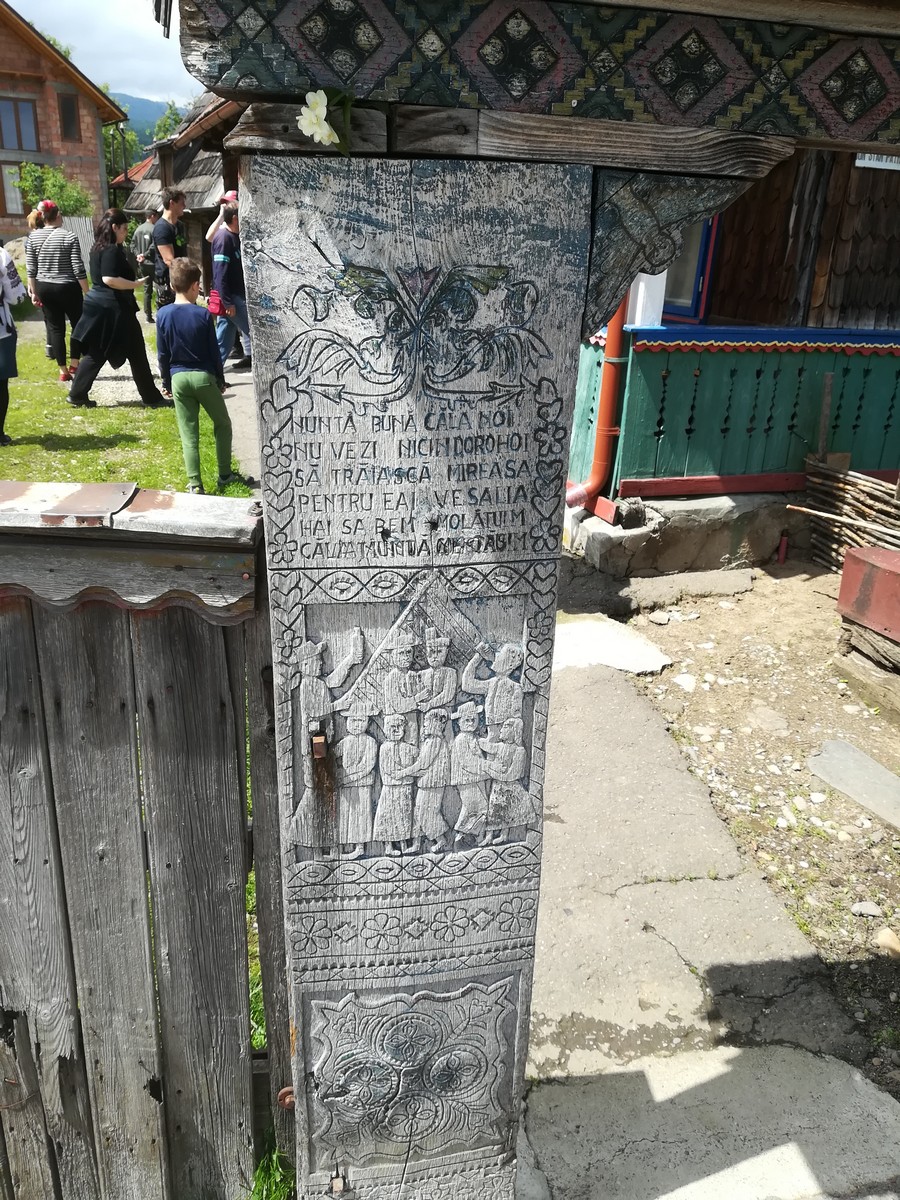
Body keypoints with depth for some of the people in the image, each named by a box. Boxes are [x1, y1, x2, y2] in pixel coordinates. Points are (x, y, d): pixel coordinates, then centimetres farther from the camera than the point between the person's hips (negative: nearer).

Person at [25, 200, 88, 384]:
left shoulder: (33, 237, 2)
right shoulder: (69, 236, -10)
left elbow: (31, 269, 2)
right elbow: (78, 269, -13)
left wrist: (34, 292, 11)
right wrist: (87, 292, -6)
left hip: (44, 288, 4)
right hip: (68, 288, -4)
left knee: (55, 328, 8)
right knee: (78, 325, 13)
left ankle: (63, 371, 9)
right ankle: (74, 365, 9)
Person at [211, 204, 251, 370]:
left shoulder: (235, 237, 13)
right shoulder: (224, 238, -16)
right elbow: (220, 274, -21)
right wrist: (227, 302, -23)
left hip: (237, 295, 9)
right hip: (231, 297, -9)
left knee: (224, 336, 10)